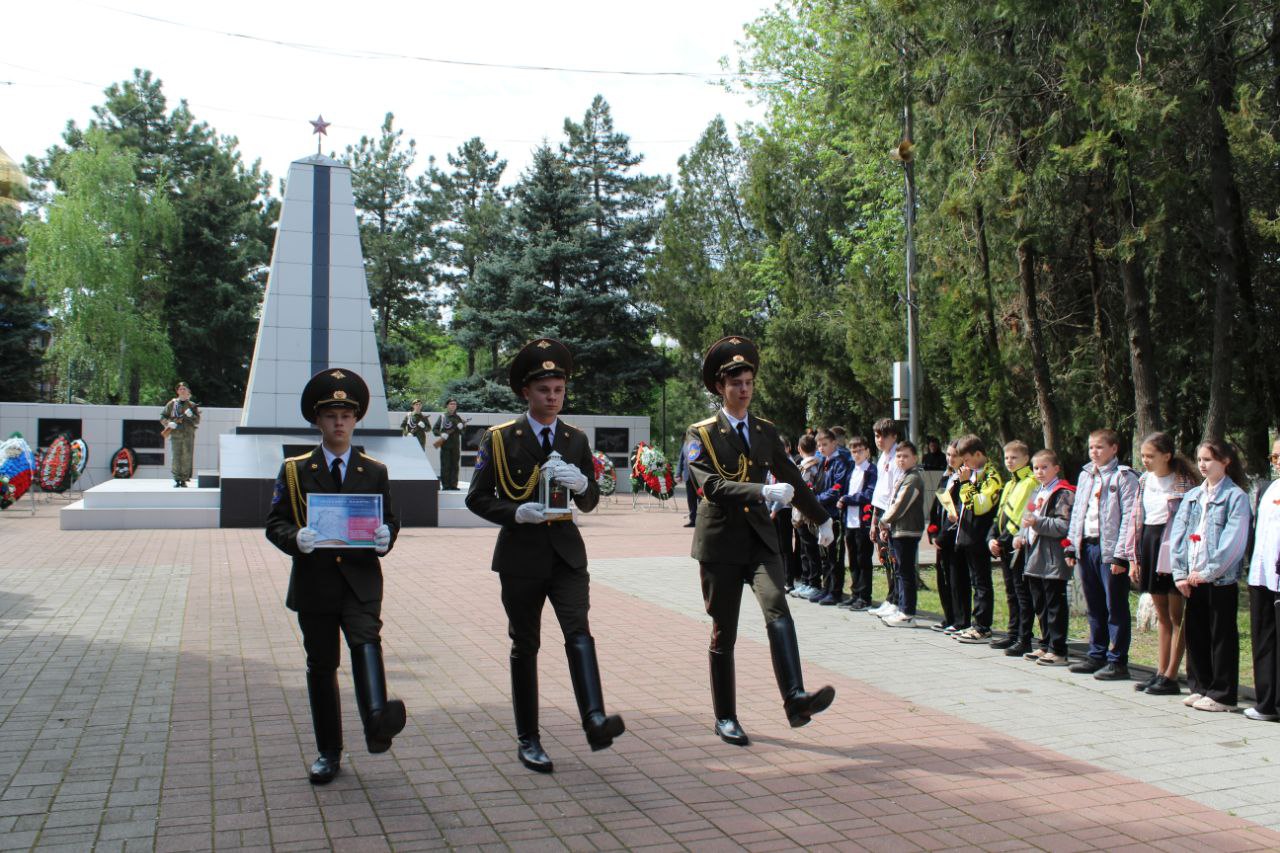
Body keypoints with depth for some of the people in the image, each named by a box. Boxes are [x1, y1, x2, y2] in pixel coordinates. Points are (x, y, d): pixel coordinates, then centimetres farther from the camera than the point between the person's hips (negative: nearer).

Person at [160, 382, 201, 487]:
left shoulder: (192, 405, 11)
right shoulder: (172, 404, 9)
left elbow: (197, 421, 5)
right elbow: (163, 418, 9)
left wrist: (191, 415, -14)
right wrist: (169, 423, -10)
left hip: (188, 435, 0)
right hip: (175, 435, 0)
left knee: (187, 458, -3)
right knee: (175, 458, -4)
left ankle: (184, 480, 4)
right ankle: (177, 480, 4)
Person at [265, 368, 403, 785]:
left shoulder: (375, 471, 11)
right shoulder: (294, 470, 8)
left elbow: (390, 521, 12)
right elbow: (275, 523, 4)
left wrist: (385, 537, -13)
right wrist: (296, 539, -18)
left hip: (361, 580, 0)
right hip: (314, 582, 1)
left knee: (367, 643, -25)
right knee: (321, 666, 7)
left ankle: (377, 722, -42)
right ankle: (328, 753, 17)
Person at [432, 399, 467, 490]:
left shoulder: (459, 417, 12)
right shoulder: (442, 417, 6)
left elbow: (463, 432, 9)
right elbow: (434, 429, 5)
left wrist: (462, 426, -12)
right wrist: (441, 434, -13)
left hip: (456, 446, 2)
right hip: (445, 445, -2)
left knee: (454, 466, 3)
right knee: (445, 466, -5)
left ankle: (453, 485, 6)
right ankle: (445, 485, -3)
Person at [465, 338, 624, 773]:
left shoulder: (576, 440, 8)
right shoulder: (500, 438, -1)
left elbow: (590, 502, 8)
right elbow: (476, 498, -1)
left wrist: (580, 482, -15)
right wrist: (517, 513, -19)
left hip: (566, 553, 2)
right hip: (521, 556, -2)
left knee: (579, 632, -17)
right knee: (525, 646, 6)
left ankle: (595, 720, -29)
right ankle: (528, 740, 16)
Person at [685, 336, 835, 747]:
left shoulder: (765, 431, 10)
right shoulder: (701, 434, -4)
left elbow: (791, 479, 22)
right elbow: (712, 486, -20)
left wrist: (821, 519, 30)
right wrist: (764, 492, -32)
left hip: (760, 539, 3)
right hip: (720, 543, -3)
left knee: (777, 611, -21)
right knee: (724, 633, 6)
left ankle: (796, 699, -31)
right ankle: (725, 718, 19)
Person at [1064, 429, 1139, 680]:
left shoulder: (1124, 477, -7)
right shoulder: (1085, 475, 15)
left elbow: (1129, 517, -13)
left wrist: (1120, 554, -18)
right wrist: (1072, 546, 11)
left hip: (1109, 549, -7)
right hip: (1086, 546, 7)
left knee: (1115, 607, 0)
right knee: (1094, 607, 14)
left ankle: (1118, 661, 6)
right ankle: (1097, 656, 23)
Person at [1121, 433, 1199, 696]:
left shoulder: (1184, 482, -10)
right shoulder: (1144, 481, 9)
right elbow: (1135, 518, 11)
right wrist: (1133, 558, 8)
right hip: (1149, 545, 7)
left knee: (1176, 617, 2)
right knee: (1162, 616, 13)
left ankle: (1171, 677, 5)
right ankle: (1160, 672, 18)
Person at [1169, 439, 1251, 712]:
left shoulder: (1236, 497, -5)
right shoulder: (1192, 496, 12)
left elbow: (1233, 542, -13)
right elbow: (1177, 535, 8)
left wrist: (1207, 572, -15)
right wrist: (1180, 573, -2)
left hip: (1221, 578, -6)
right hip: (1192, 579, 6)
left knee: (1222, 636, 2)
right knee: (1195, 634, 11)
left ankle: (1222, 694, 9)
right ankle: (1199, 687, 22)